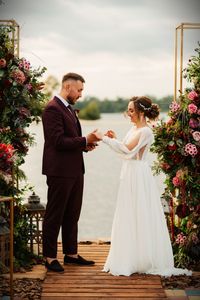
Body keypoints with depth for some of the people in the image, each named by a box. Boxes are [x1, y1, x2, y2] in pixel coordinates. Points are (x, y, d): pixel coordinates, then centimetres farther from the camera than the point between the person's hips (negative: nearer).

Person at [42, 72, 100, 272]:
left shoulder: (68, 108, 16)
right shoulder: (53, 109, -14)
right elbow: (58, 141, -21)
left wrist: (85, 144, 4)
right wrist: (84, 141, -16)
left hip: (74, 170, 10)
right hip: (60, 171, -10)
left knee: (72, 215, 15)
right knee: (54, 216, 1)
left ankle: (71, 253, 25)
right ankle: (50, 257, 10)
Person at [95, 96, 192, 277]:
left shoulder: (145, 131, -16)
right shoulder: (134, 128, 12)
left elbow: (127, 150, -23)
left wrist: (105, 139, -20)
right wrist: (114, 139, 3)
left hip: (138, 177, -9)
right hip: (129, 175, 9)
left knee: (139, 218, -1)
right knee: (130, 218, 13)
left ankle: (144, 261, 9)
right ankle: (130, 259, 21)